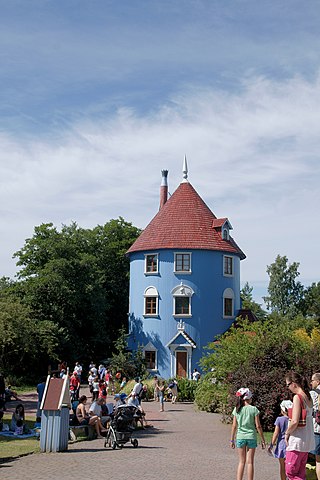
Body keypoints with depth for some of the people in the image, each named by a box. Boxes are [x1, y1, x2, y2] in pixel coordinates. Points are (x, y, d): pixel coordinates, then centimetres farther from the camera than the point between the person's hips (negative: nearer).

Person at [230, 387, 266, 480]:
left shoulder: (237, 409, 0)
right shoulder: (254, 409, -7)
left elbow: (234, 426, 2)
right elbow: (258, 426, -6)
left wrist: (232, 439, 10)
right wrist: (263, 440, 2)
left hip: (240, 437, 2)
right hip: (251, 437, -2)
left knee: (241, 461, 12)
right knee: (250, 462, 7)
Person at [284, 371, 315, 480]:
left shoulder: (297, 397, -17)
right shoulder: (308, 397, 9)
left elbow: (295, 421, -23)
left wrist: (287, 433, -6)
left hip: (297, 441, -9)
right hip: (308, 441, 9)